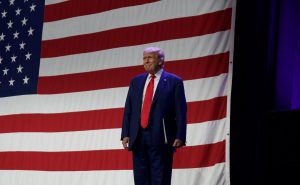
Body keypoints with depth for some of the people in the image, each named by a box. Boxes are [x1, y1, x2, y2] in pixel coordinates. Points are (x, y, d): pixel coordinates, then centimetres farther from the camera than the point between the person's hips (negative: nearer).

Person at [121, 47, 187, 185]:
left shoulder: (174, 82, 1)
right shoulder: (136, 81, 15)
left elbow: (180, 112, -4)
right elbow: (128, 110, 13)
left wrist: (180, 137, -12)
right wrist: (125, 134, 4)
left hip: (161, 138, -5)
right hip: (138, 137, 5)